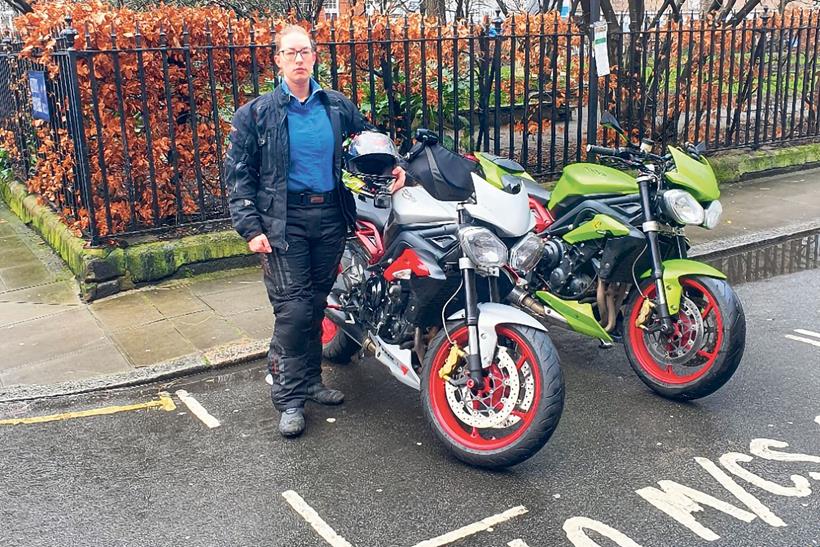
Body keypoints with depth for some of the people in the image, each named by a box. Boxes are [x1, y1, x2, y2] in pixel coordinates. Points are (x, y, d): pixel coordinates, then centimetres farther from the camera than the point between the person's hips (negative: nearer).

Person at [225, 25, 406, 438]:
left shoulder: (338, 106, 8)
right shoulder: (257, 113, -1)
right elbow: (237, 172, -2)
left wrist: (391, 166, 0)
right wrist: (250, 228, -10)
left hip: (331, 215, 4)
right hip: (283, 219, -4)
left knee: (316, 305, 12)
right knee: (293, 309, -8)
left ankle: (310, 380, 27)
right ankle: (288, 397, 4)